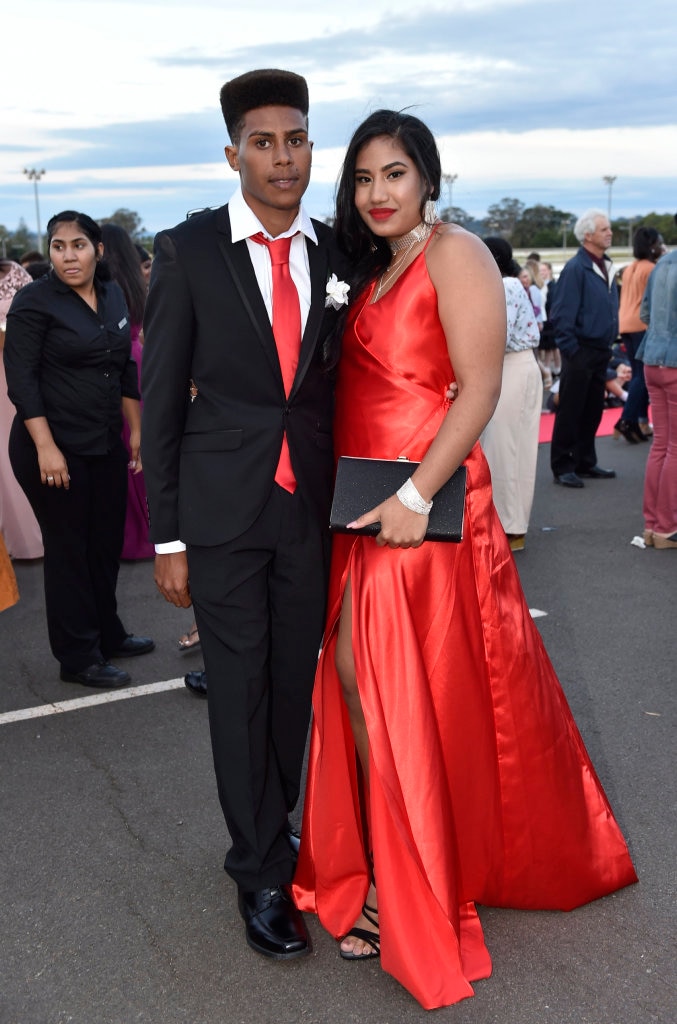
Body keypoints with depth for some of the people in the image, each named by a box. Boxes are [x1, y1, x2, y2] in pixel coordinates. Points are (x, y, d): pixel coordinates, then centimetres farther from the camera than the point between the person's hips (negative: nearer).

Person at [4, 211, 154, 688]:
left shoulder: (113, 295, 8)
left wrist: (136, 430, 13)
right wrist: (46, 448, -20)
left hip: (106, 445, 6)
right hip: (55, 447, -6)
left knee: (107, 542, 14)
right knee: (68, 549, 3)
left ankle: (108, 635, 32)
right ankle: (78, 658, 16)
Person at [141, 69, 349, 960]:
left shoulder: (337, 256, 5)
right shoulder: (187, 251, -4)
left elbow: (342, 383, 10)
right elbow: (161, 400, -4)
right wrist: (167, 537, -6)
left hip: (312, 509, 3)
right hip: (223, 510, -3)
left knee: (295, 681, 13)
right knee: (240, 688, 5)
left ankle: (272, 823, 37)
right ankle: (261, 871, 22)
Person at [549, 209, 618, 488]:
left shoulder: (606, 267, 12)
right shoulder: (576, 268, -14)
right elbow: (562, 315, -17)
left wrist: (610, 342, 15)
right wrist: (570, 349, -18)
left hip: (601, 352, 8)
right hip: (581, 351, -8)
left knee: (593, 411, 14)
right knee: (570, 412, -1)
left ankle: (585, 462, 23)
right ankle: (562, 467, 6)